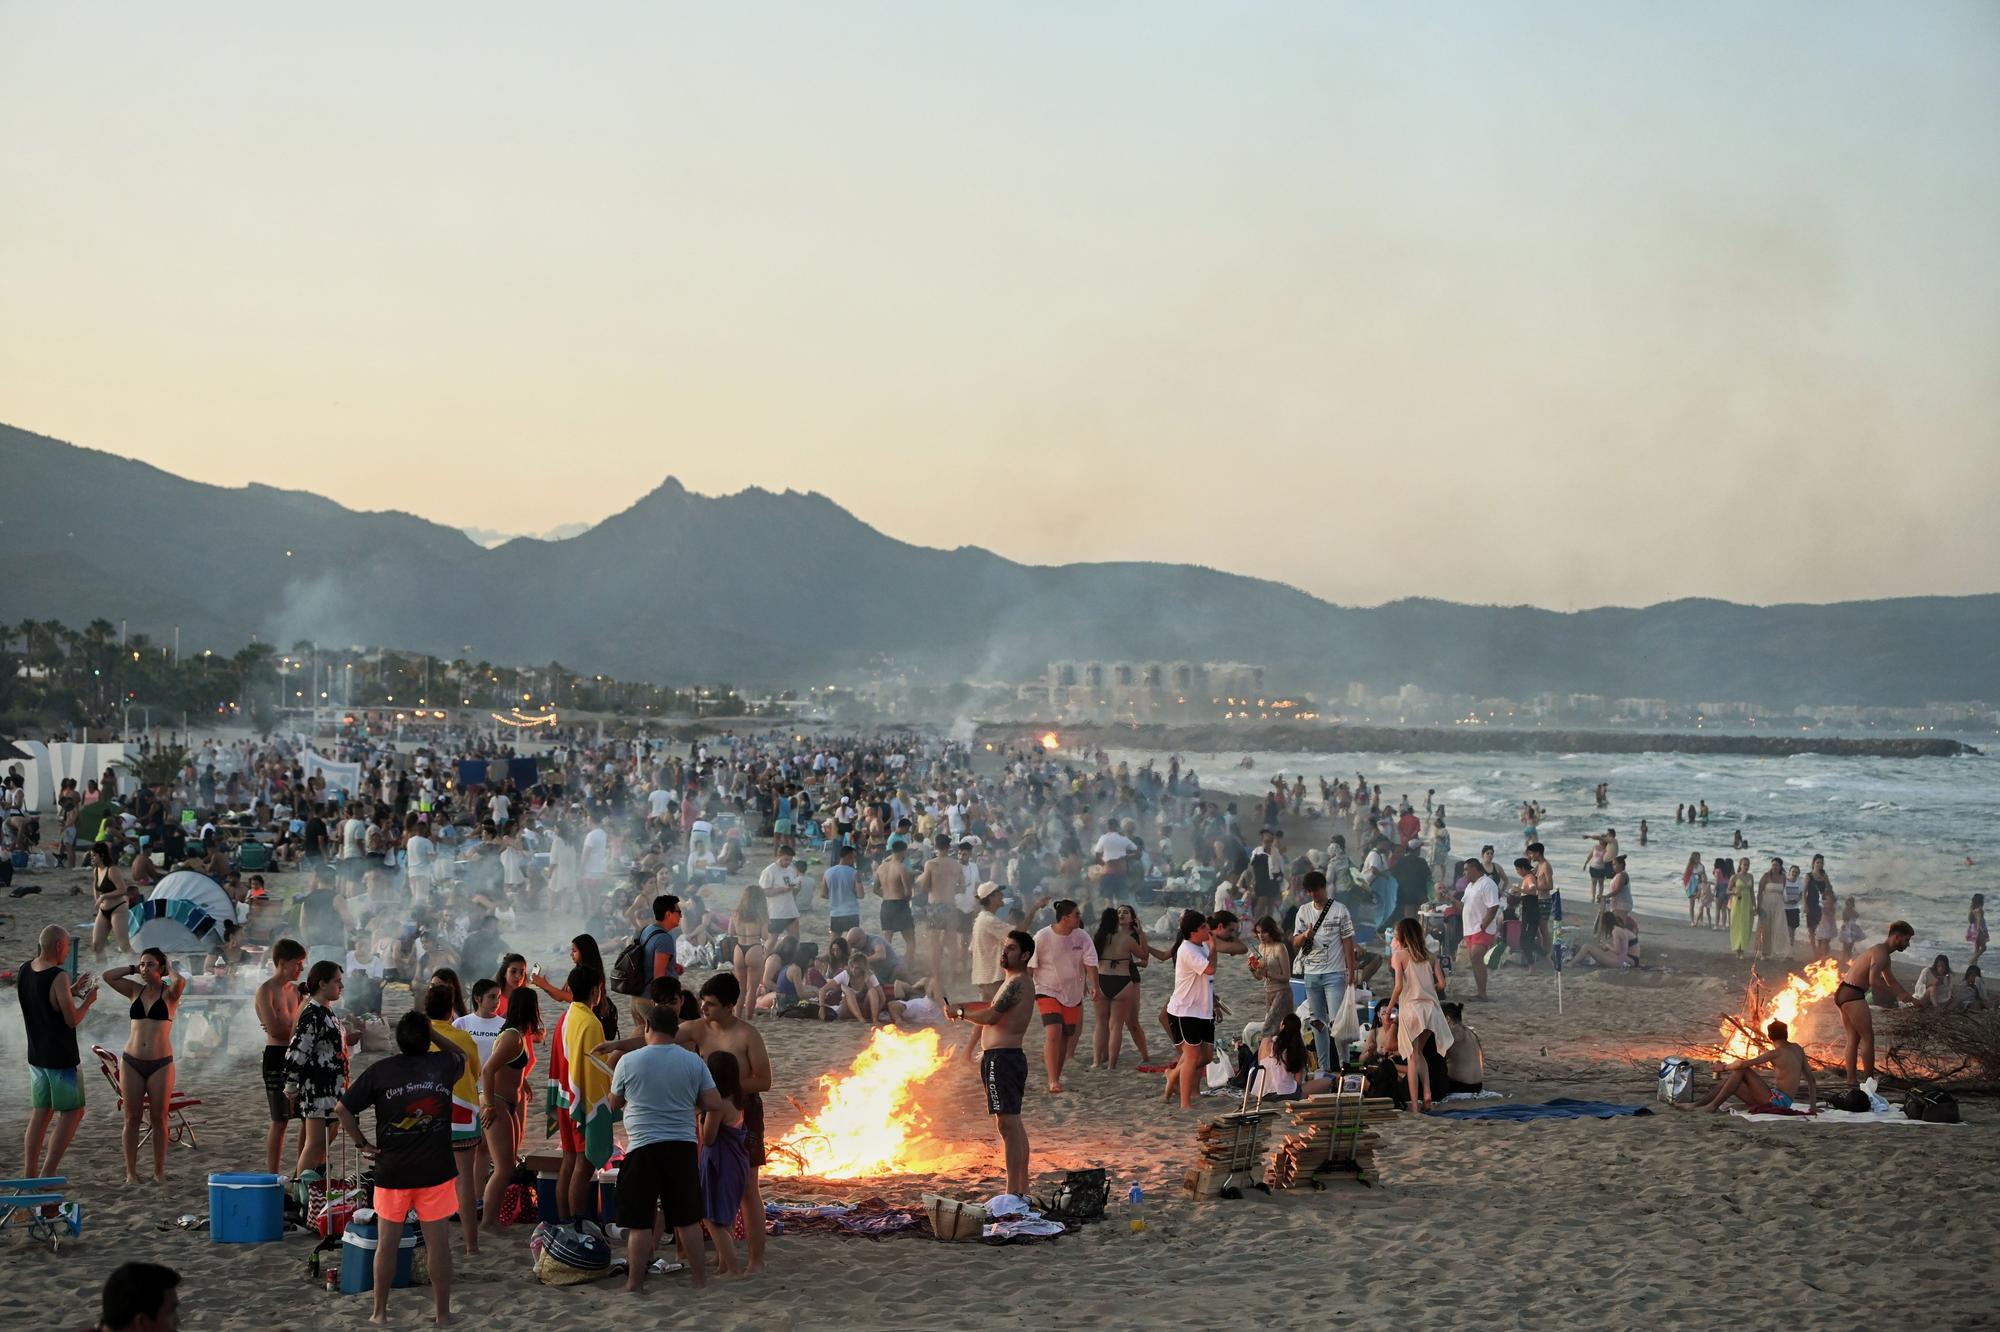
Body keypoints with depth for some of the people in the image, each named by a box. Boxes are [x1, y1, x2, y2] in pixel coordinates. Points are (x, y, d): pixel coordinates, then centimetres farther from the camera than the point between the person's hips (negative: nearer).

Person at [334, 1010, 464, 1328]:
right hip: (436, 1170, 0)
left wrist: (361, 1143, 2)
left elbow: (341, 1108, -7)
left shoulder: (379, 1071, -6)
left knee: (387, 1243, 10)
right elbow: (461, 1055, 22)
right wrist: (433, 1032, 20)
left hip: (392, 1170, 0)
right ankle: (443, 1313, 13)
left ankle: (380, 1313, 17)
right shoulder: (443, 1065, -3)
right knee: (438, 1242, 6)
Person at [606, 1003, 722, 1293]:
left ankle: (635, 1282, 6)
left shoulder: (629, 1062, -5)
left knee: (640, 1222, 2)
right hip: (683, 1147, 3)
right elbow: (714, 1104, -1)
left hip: (643, 1147, -3)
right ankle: (699, 1277, 19)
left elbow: (614, 1104, 8)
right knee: (687, 1217, 13)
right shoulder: (693, 1062, 0)